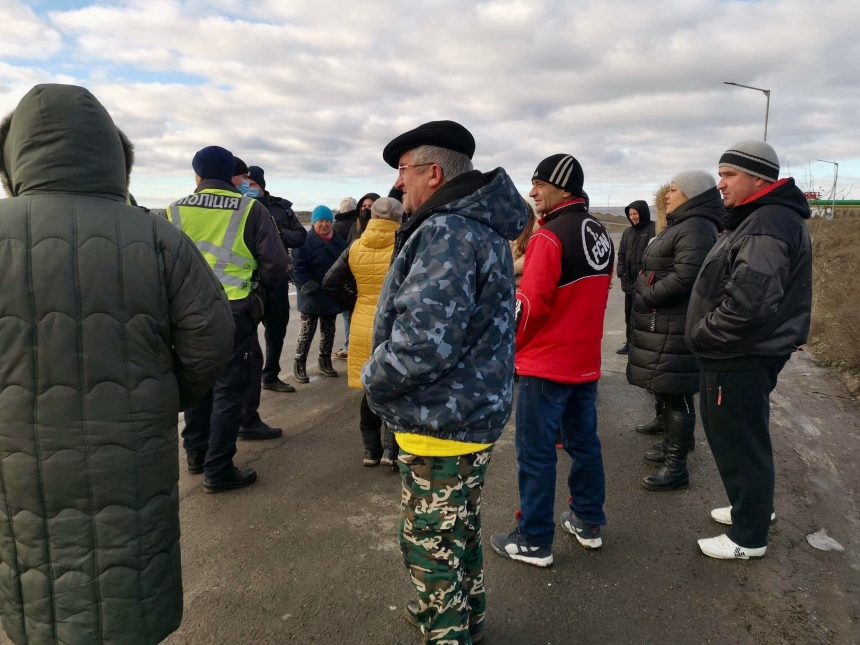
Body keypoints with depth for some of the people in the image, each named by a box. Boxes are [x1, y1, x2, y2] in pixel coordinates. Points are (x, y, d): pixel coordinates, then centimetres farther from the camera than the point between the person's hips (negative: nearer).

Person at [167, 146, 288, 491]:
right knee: (228, 387, 3)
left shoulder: (175, 211, 2)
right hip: (233, 311, -3)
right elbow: (275, 264, -9)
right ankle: (218, 469, 6)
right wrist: (256, 283, 10)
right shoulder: (251, 209, -6)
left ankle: (196, 453, 31)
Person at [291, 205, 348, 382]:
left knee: (328, 331, 15)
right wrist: (307, 286, -24)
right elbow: (298, 268, -16)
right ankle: (299, 364, 9)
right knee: (307, 331, 0)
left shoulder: (339, 242, 6)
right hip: (312, 296, -5)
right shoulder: (305, 242, -12)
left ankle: (325, 362, 28)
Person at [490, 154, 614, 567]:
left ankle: (534, 542, 12)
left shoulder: (549, 237, -18)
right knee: (584, 442, 18)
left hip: (546, 364, -8)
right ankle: (588, 523, 32)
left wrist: (510, 342, -3)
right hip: (586, 361, 9)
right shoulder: (600, 235, 9)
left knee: (536, 454, 2)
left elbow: (530, 303, -20)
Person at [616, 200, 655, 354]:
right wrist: (621, 272, 3)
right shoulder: (627, 232, 13)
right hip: (630, 280, 7)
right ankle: (630, 342, 26)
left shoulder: (654, 229, -9)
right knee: (629, 314, 14)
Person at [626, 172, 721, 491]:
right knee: (665, 388, 19)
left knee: (675, 392, -4)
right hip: (663, 324, 11)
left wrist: (647, 296, -16)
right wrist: (643, 292, 7)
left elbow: (684, 279, -27)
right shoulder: (680, 225, 18)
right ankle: (671, 445, 35)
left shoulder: (696, 228, -16)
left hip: (675, 327, -11)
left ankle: (677, 466, 5)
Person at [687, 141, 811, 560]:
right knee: (732, 438, 23)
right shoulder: (761, 218, 14)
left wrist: (702, 336, -17)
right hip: (738, 356, 10)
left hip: (741, 361, -10)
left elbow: (749, 301, -32)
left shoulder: (768, 225, -22)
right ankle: (752, 508, 41)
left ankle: (748, 537, 21)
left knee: (740, 444, 4)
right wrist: (707, 337, 13)